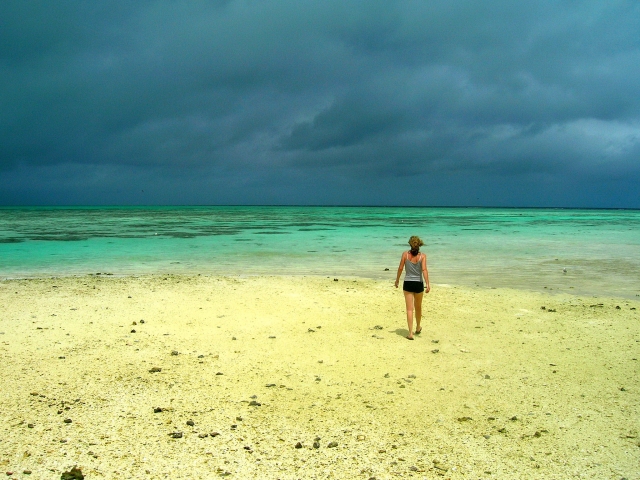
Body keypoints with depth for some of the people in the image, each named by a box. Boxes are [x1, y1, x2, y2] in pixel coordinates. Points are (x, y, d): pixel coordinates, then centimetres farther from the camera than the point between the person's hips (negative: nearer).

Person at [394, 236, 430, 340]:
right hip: (418, 284, 1)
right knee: (418, 307, 21)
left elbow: (400, 268, -2)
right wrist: (427, 284, -20)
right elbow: (424, 270, -16)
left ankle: (410, 333, -5)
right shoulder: (422, 256, -5)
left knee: (409, 309, 1)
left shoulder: (405, 254, -4)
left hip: (407, 284, -1)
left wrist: (397, 280, 12)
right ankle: (418, 327, 40)